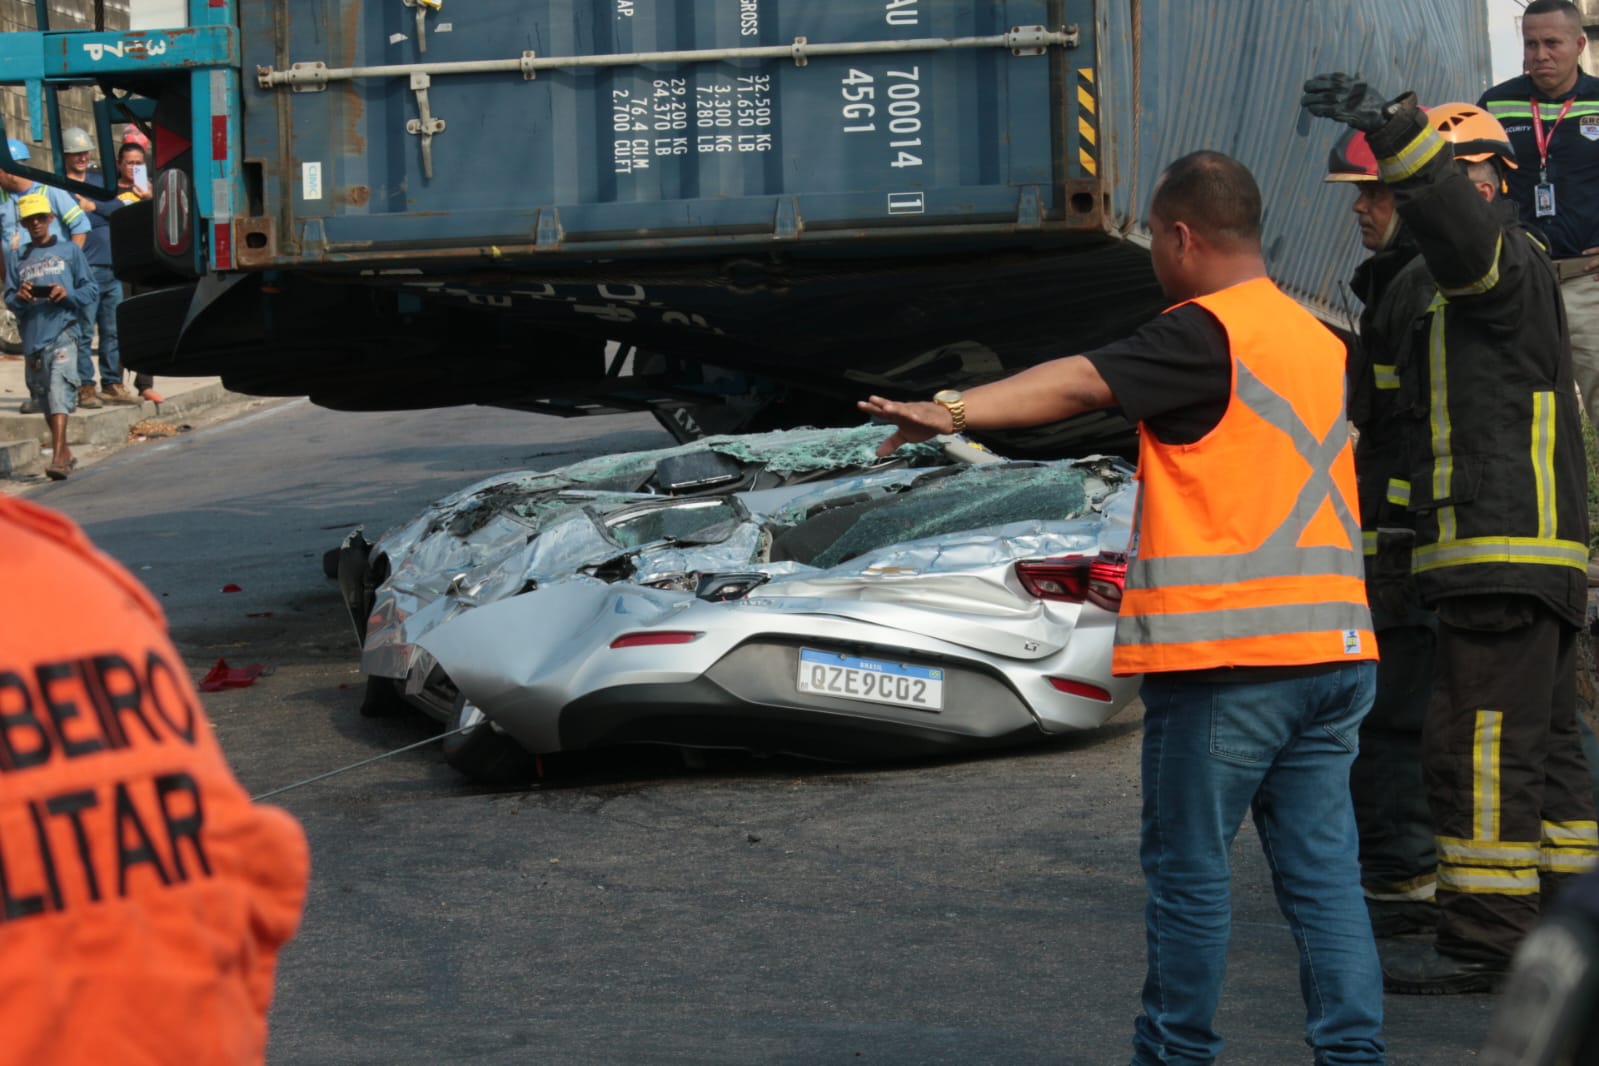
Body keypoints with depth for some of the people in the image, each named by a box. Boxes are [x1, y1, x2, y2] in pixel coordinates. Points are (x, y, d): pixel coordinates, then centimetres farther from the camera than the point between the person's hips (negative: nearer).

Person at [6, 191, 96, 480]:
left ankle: (58, 457, -26)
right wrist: (19, 298, -11)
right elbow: (9, 300, 11)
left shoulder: (69, 251, 8)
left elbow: (91, 291, 5)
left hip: (62, 331, -4)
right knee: (43, 398, 11)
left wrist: (68, 294, -13)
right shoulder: (16, 259, 15)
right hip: (32, 335, 4)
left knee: (60, 391, -19)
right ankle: (64, 452, 27)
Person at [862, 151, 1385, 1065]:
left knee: (1189, 867, 3)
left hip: (1227, 653, -8)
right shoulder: (1320, 342, 17)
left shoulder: (1205, 333, -10)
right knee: (1323, 870, 8)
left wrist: (954, 412, -32)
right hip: (1332, 643, 8)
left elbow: (1081, 383, -24)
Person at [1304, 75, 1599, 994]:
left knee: (1482, 747, -10)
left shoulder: (1508, 259, -9)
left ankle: (1485, 941, -8)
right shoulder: (1490, 277, 23)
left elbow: (1453, 214, -33)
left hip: (1506, 561, -11)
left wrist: (1388, 126, -43)